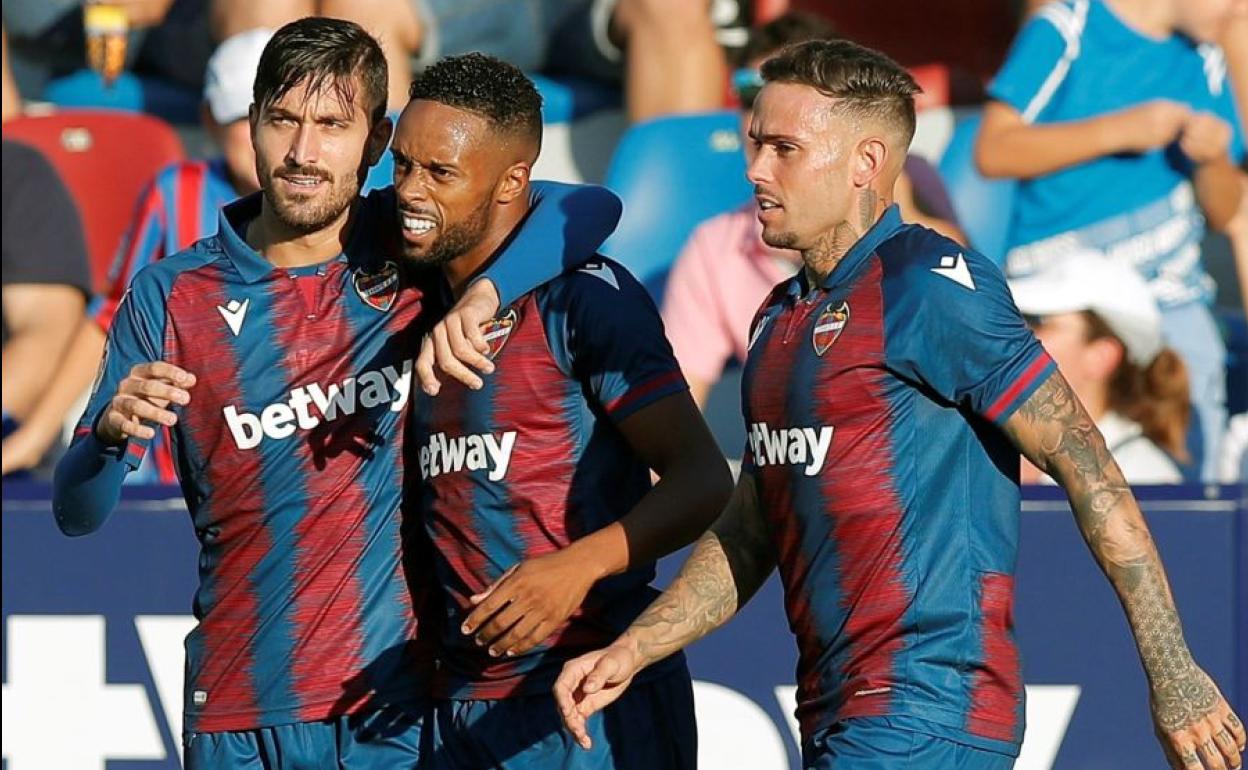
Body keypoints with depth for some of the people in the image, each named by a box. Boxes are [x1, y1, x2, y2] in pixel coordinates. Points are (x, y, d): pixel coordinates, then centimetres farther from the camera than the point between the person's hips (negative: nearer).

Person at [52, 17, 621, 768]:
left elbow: (593, 210, -10)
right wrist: (114, 431, -25)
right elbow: (77, 513, -3)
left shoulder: (406, 250, 1)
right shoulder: (172, 297, -1)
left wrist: (482, 295, -26)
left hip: (395, 705, 0)